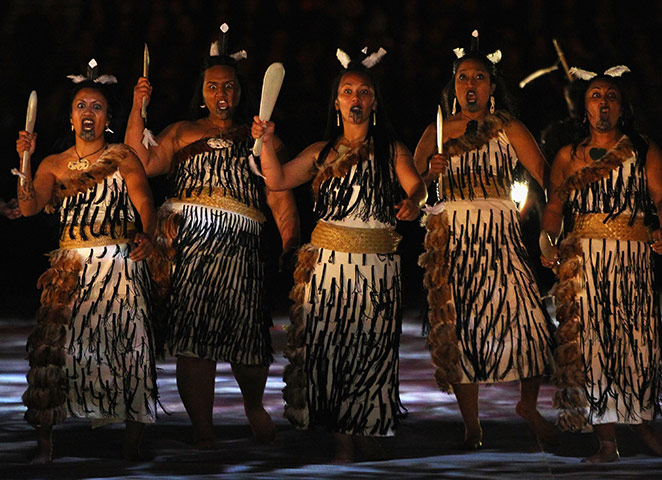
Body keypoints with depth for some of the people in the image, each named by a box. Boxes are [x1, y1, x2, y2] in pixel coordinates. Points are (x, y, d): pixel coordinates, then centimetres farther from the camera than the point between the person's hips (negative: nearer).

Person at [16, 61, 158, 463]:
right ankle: (44, 442, -11)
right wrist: (25, 160, -5)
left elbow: (145, 203, -5)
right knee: (55, 342, -14)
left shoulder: (123, 158, 7)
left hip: (120, 264, -2)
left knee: (126, 344, -14)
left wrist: (147, 236, -25)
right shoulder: (54, 165, 17)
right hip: (70, 269, 2)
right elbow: (29, 207, 5)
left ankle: (133, 445, -10)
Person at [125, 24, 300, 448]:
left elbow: (281, 196, 10)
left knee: (246, 330, -8)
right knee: (193, 332, -9)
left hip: (241, 244, 0)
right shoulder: (182, 133, 22)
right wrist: (138, 110, 2)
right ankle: (203, 431, -6)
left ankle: (254, 404, 23)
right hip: (186, 240, 0)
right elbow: (141, 163, 6)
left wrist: (291, 244, -2)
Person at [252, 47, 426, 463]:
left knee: (371, 348, -5)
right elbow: (278, 180, 10)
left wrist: (413, 202, -33)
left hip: (376, 264, -2)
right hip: (327, 261, 3)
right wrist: (267, 142, -4)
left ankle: (369, 434, 7)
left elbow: (414, 184, -11)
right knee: (327, 345, -3)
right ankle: (343, 443, 4)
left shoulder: (391, 151, 4)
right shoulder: (323, 152, 14)